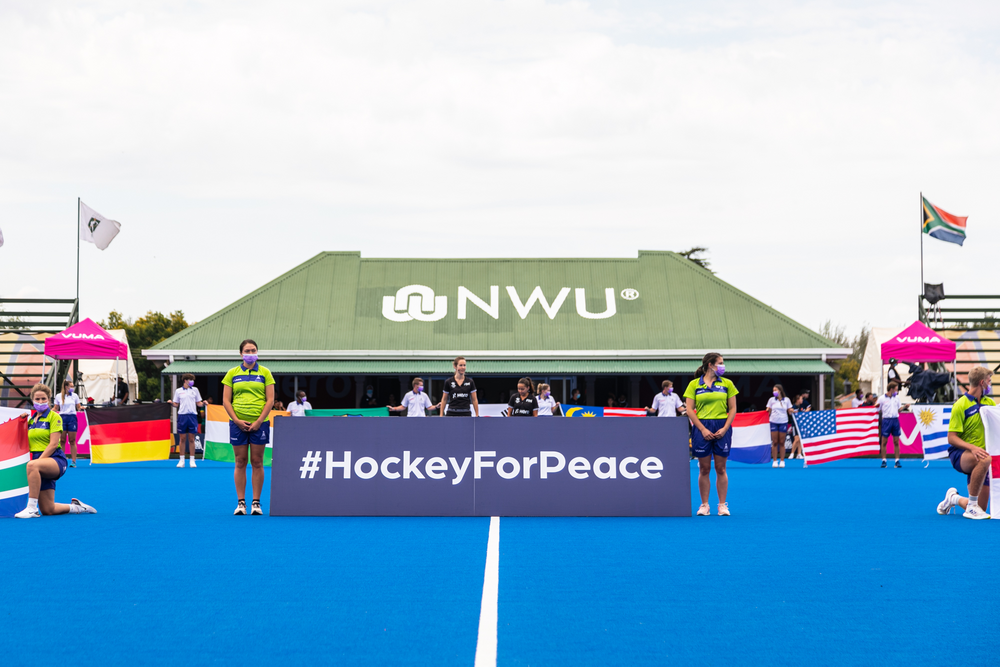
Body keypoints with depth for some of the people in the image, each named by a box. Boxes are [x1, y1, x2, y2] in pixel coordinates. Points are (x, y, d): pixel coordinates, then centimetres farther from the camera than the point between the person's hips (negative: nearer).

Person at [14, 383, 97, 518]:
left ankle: (32, 508, -38)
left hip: (56, 459, -6)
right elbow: (29, 445, 15)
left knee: (32, 465, -40)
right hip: (40, 462, 6)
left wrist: (38, 461, -20)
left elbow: (53, 444, -11)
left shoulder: (54, 416, -1)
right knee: (47, 510, -2)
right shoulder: (31, 420, 16)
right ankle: (76, 507, 25)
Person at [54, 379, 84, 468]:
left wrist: (83, 407, -12)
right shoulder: (58, 396, 5)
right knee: (62, 441, 1)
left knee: (72, 441, -1)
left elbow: (78, 407, 9)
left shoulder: (75, 395, 7)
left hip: (72, 418, 0)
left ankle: (73, 461, -1)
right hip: (62, 418, 0)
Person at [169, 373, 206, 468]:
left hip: (192, 416, 1)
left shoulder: (195, 390, 12)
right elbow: (176, 404, 11)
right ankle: (181, 460, 7)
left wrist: (203, 403, -6)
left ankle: (192, 460, 5)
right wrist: (171, 403, -9)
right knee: (182, 439, 1)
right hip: (182, 415, -1)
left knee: (191, 439, 1)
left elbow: (198, 403, 14)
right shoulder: (178, 391, 8)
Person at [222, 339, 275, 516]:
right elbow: (226, 400, 4)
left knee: (257, 462, 1)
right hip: (238, 423, 1)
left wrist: (259, 421, -9)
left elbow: (270, 399, 0)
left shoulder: (264, 373, 5)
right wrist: (236, 420, -8)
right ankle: (240, 502, 4)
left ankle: (256, 503, 4)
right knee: (240, 462, 2)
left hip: (259, 423, 0)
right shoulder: (232, 373, 7)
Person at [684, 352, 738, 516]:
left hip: (722, 428, 1)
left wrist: (724, 428, -6)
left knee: (720, 468, 2)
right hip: (702, 427, -1)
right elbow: (690, 410, 0)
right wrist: (703, 429, -9)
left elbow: (732, 408, 6)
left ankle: (722, 505, 6)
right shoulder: (694, 384, 3)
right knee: (704, 469, 2)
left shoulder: (727, 384, 7)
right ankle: (704, 505, 8)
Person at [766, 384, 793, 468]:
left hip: (783, 422, 0)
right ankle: (775, 461, 2)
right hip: (773, 422, 1)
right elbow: (769, 411, 10)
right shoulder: (771, 400, 7)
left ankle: (782, 461, 5)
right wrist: (767, 411, -12)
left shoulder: (786, 400, 5)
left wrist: (792, 411, -13)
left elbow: (790, 411, 8)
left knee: (782, 443, 0)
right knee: (775, 442, -2)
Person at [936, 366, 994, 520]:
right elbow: (951, 438, -14)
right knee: (985, 459, -41)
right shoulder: (961, 405, -9)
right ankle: (971, 506, -32)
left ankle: (954, 498, 31)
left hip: (978, 455, 6)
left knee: (981, 509, -1)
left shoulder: (989, 403, 10)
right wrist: (972, 448, -29)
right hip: (960, 454, -6)